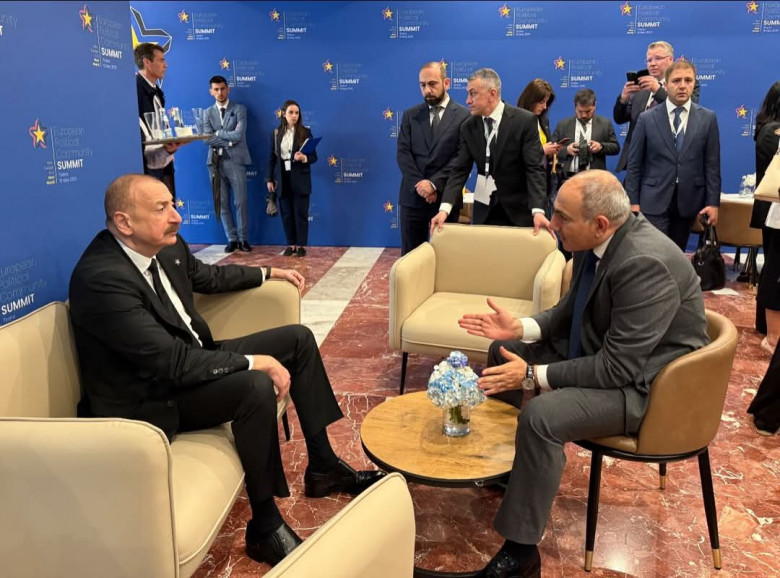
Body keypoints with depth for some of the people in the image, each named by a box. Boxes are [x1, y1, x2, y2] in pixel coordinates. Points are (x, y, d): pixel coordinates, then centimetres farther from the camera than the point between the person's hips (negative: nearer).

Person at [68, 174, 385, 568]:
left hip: (189, 360, 9)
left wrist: (268, 273, 25)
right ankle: (265, 525, -12)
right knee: (257, 387, -32)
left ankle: (322, 466, 12)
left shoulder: (165, 245, -4)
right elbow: (173, 362, -31)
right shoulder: (101, 278, -29)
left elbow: (207, 277, 19)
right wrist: (254, 362, -25)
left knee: (298, 339, 5)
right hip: (151, 400, -9)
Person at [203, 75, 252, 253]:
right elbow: (207, 139, -3)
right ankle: (232, 239, 14)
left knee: (240, 202, -1)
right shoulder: (208, 113, 11)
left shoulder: (239, 109, 3)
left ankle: (243, 239, 9)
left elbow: (238, 135, -12)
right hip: (215, 162, 3)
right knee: (222, 203, 5)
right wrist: (229, 141, -11)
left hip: (235, 161, -3)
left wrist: (218, 133, -4)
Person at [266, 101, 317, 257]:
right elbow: (272, 157, 8)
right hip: (282, 178, 3)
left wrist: (303, 158, -23)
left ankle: (301, 245, 10)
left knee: (300, 213, 1)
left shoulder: (305, 132, -2)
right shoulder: (277, 133, 6)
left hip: (300, 180, -3)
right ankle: (291, 244, 17)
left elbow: (314, 157, -2)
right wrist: (269, 179, 3)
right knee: (286, 214, 7)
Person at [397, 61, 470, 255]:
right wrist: (419, 184, -11)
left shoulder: (464, 116, -1)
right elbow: (403, 153, 2)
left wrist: (434, 184, -16)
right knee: (410, 254, 8)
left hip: (446, 196, -2)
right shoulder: (410, 115, 10)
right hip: (413, 195, 3)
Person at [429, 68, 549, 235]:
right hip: (484, 211, 3)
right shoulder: (468, 127, 2)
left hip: (519, 210, -3)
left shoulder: (525, 121, -10)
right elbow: (459, 170, -3)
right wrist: (445, 208, -18)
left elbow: (534, 168, -15)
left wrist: (537, 210, -29)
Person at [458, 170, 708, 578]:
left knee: (541, 416, -30)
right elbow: (573, 310, 9)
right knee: (505, 349, 12)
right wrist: (520, 329, -7)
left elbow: (617, 368, -30)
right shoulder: (597, 240, -7)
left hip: (643, 380, -9)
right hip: (600, 347, 9)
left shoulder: (645, 264, -32)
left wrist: (533, 375, -25)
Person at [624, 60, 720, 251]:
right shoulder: (647, 119, 0)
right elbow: (634, 165, 1)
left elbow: (712, 165, 4)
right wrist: (633, 202, -4)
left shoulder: (708, 118, 4)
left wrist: (713, 203, -1)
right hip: (654, 201, -2)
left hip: (688, 201, 2)